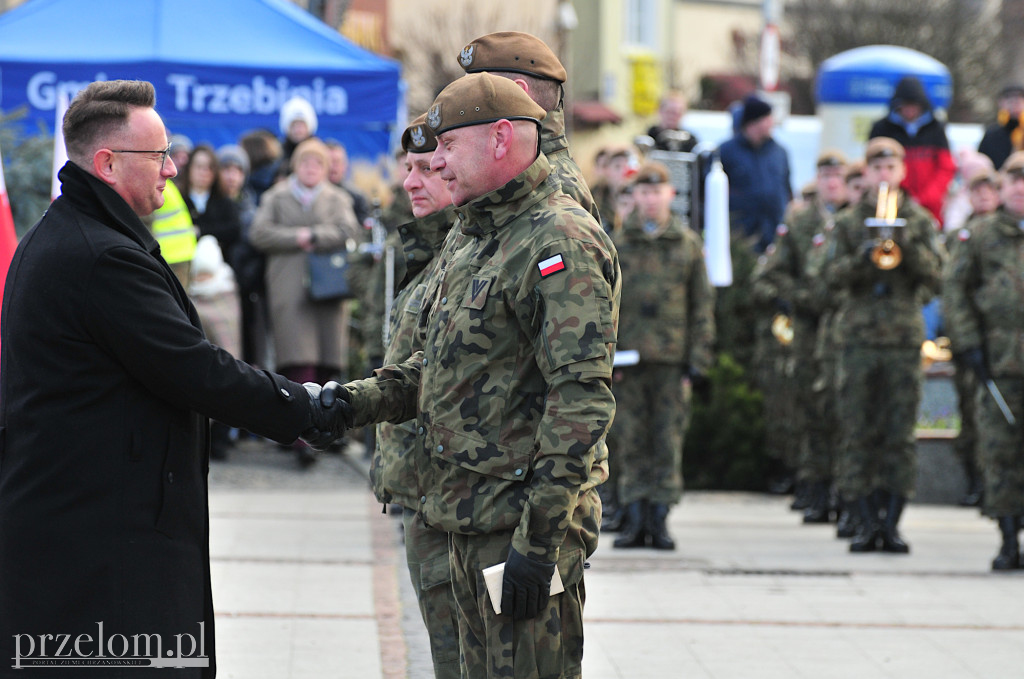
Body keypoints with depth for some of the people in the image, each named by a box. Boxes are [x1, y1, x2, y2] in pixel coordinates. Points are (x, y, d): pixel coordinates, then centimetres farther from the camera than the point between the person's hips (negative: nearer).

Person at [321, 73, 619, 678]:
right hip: (471, 516, 10)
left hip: (524, 517, -10)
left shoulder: (561, 241, -16)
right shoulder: (470, 238, 16)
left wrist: (538, 536, -24)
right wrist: (363, 401, 6)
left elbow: (582, 397, -21)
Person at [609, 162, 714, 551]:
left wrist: (698, 360, 2)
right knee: (631, 442, 1)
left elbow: (702, 304, 8)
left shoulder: (688, 243, 8)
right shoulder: (618, 244, 7)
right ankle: (635, 520, 6)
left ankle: (660, 519, 5)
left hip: (672, 358, 0)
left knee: (668, 442, 0)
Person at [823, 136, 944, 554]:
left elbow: (934, 275, -2)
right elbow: (833, 278, 0)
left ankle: (891, 522, 2)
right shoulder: (849, 222, 9)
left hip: (905, 336, 0)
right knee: (858, 433, -2)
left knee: (900, 435, -1)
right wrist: (864, 256, -16)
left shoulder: (919, 220, 9)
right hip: (859, 338, 0)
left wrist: (905, 245, -16)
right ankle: (866, 522, 2)